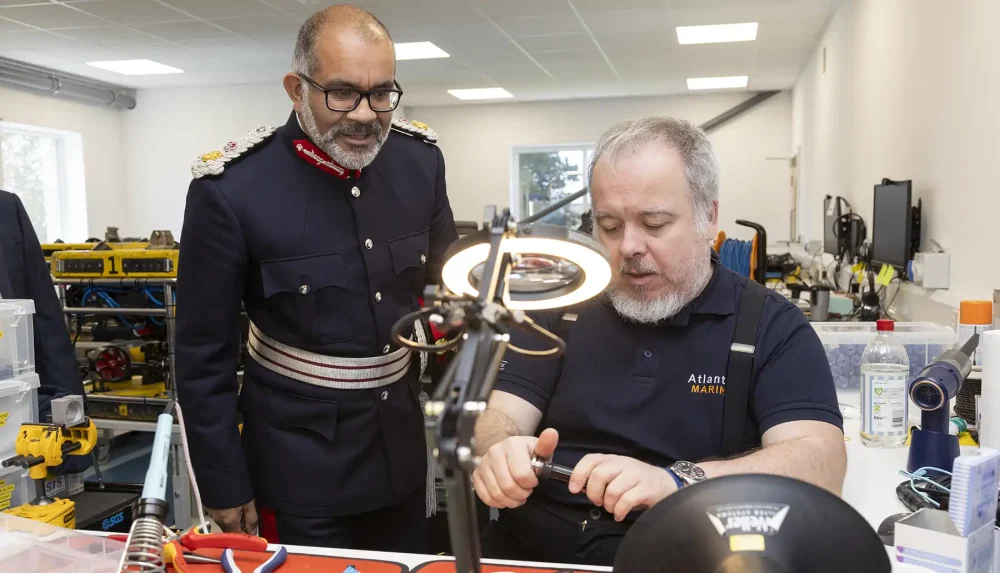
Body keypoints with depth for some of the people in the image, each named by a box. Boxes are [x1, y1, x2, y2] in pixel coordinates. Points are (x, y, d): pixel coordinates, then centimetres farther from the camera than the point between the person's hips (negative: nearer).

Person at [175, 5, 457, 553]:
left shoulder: (420, 159, -7)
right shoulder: (232, 188, -19)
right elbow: (204, 354, -11)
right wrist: (224, 485, -7)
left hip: (402, 442, 5)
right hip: (300, 456, -4)